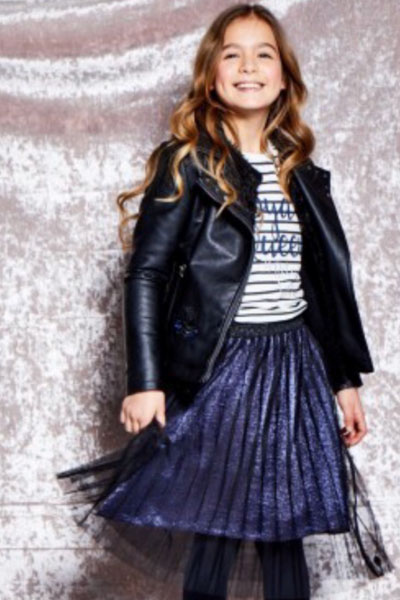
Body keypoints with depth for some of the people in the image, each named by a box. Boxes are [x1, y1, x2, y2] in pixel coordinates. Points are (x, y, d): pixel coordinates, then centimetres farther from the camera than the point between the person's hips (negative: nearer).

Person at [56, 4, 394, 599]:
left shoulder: (302, 175, 11)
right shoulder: (186, 164, -3)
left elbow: (330, 282, 14)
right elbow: (147, 272, -7)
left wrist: (345, 379, 13)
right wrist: (145, 382, -13)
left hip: (293, 366, 4)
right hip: (216, 368, -4)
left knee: (283, 533, 9)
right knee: (216, 535, -1)